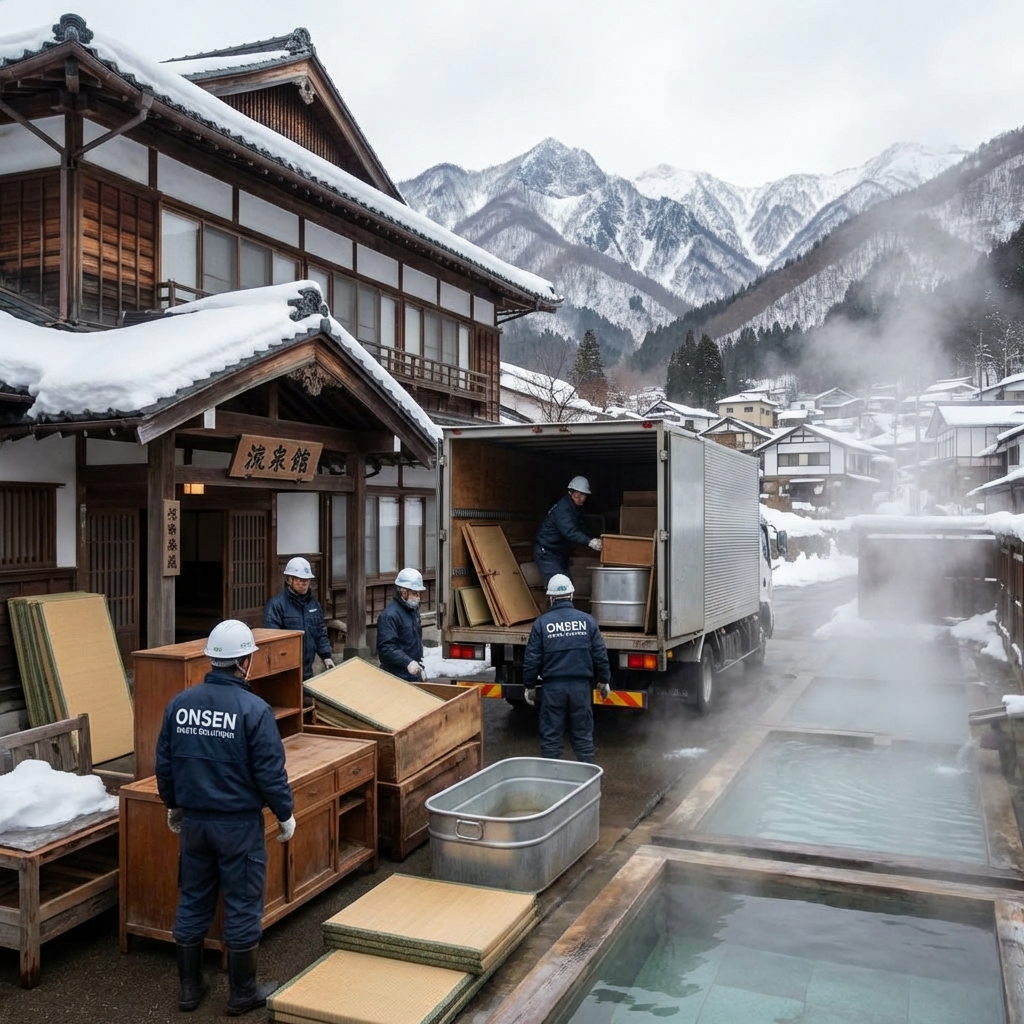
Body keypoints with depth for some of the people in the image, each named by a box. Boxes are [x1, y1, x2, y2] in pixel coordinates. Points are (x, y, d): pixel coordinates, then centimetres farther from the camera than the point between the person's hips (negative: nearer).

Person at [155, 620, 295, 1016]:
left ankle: (190, 987, 30)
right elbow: (270, 773, -15)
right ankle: (242, 993, 20)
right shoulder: (254, 709, -18)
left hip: (192, 820, 5)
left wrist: (173, 804, 22)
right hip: (239, 823, -5)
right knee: (242, 907, 8)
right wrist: (285, 814, -1)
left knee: (192, 903, 18)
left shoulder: (179, 703, -2)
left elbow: (163, 764, 7)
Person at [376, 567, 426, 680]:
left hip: (414, 676, 9)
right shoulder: (389, 616, -18)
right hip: (397, 679, -9)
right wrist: (407, 662, -34)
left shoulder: (414, 610, 12)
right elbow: (386, 648, -26)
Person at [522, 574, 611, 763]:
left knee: (551, 737, 8)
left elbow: (532, 658, -2)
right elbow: (600, 654, 3)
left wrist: (530, 686, 10)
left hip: (553, 687, -1)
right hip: (581, 686, 2)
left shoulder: (541, 623, -3)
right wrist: (604, 680, 15)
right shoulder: (587, 620, 1)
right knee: (583, 736, 11)